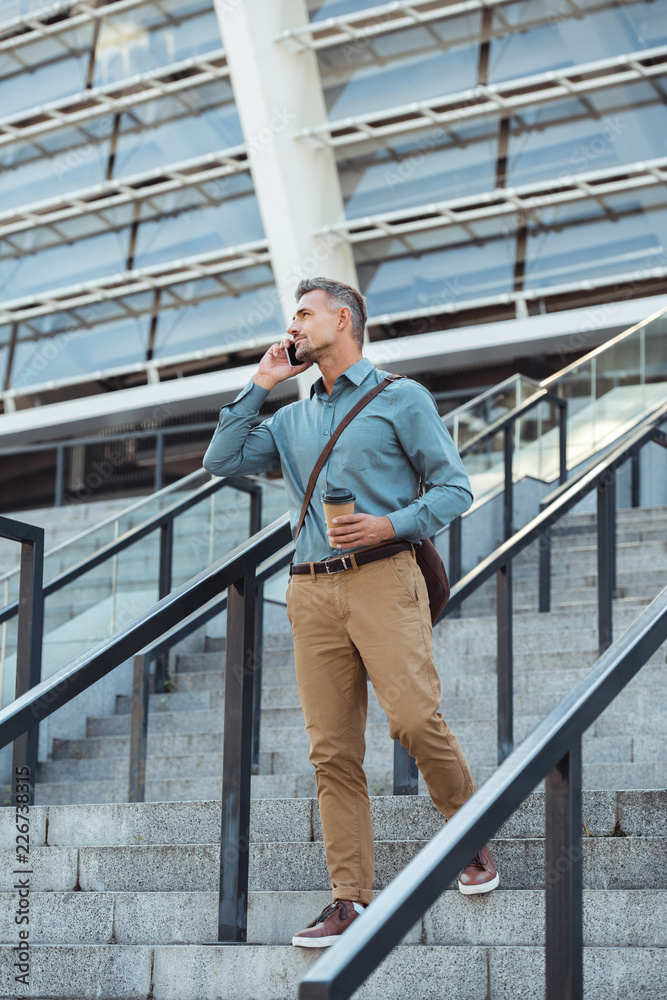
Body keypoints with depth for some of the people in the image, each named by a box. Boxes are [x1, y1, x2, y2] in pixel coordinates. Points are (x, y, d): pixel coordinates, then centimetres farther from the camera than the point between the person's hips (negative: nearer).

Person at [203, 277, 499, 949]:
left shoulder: (400, 398, 8)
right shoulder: (292, 420, 24)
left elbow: (454, 487, 3)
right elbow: (222, 461, 15)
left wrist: (390, 525, -12)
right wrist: (258, 385, 14)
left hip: (382, 578, -4)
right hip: (312, 592, 5)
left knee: (414, 719, -18)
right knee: (332, 750, -2)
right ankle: (350, 900, -2)